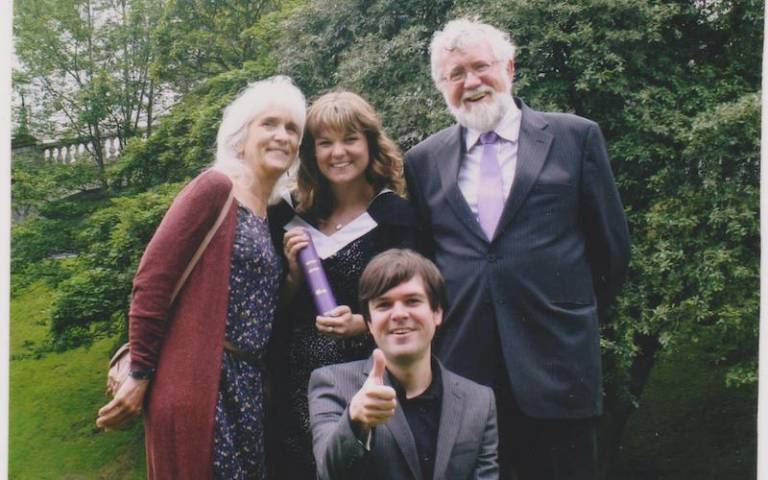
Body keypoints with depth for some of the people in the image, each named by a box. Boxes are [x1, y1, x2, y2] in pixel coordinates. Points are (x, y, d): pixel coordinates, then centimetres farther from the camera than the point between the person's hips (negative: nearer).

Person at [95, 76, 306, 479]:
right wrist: (139, 376, -12)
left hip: (248, 386, 8)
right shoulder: (216, 187, -8)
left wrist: (296, 266, 2)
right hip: (198, 384, -8)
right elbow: (152, 280, -12)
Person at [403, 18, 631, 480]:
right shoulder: (424, 159, 9)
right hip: (460, 365, 2)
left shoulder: (576, 136, 3)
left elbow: (612, 245, 7)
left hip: (555, 365, -1)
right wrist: (442, 323, 8)